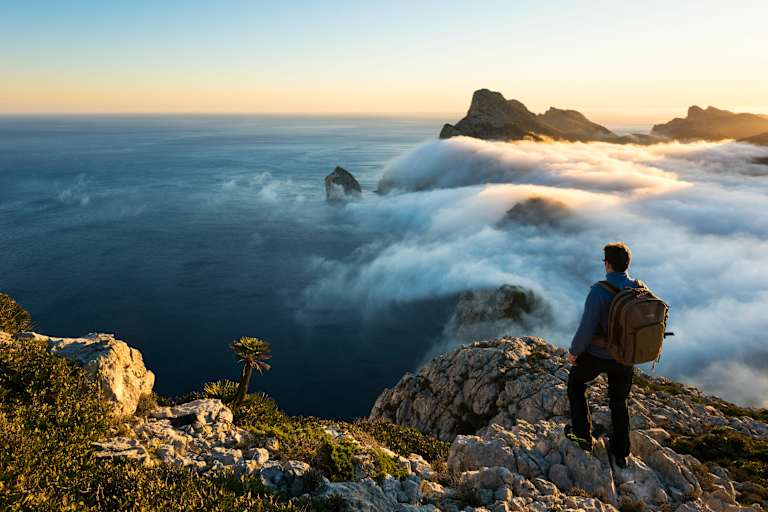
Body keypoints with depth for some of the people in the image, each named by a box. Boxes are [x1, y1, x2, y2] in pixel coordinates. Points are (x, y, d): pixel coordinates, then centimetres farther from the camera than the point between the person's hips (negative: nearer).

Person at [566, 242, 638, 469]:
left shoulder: (599, 291, -29)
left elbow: (586, 329, -26)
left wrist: (573, 351, -7)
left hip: (596, 355, -5)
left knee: (575, 383, 25)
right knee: (619, 401, 24)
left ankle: (582, 434, 29)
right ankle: (620, 453, 34)